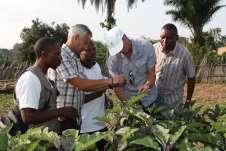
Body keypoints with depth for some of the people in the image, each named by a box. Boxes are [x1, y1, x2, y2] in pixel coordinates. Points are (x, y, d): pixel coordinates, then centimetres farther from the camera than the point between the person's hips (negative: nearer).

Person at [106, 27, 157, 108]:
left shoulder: (146, 47, -17)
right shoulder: (113, 59, -15)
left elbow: (152, 73, -14)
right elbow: (118, 86, -12)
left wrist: (147, 85, -34)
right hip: (128, 99, 0)